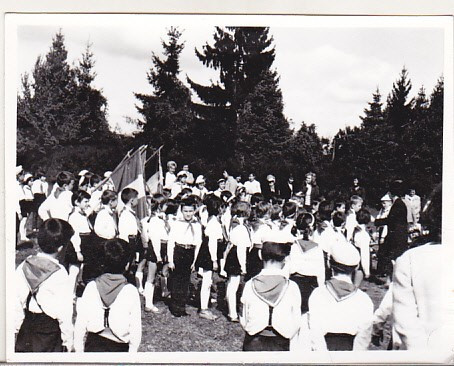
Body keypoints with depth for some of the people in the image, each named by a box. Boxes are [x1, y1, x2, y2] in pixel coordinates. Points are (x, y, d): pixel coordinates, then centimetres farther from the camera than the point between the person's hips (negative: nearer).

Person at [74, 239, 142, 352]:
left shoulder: (91, 287, -8)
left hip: (93, 346, 2)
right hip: (119, 348, -2)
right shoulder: (131, 291, -14)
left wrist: (79, 349, 9)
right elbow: (135, 330, -10)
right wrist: (132, 351, 4)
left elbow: (80, 324, -3)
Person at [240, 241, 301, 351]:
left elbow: (244, 321, -1)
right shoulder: (292, 287, -12)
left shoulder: (250, 285, -9)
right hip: (280, 345, -1)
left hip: (253, 344, 1)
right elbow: (295, 324, -5)